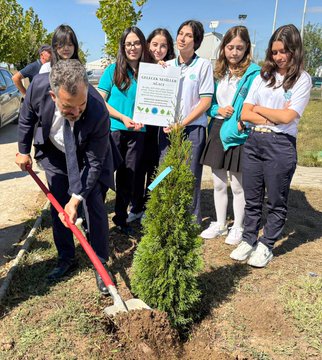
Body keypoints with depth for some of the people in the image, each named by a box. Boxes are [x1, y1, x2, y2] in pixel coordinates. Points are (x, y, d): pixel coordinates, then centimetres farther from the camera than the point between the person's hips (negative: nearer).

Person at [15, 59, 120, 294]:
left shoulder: (98, 113, -39)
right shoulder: (39, 86, -31)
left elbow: (94, 163, -28)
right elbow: (27, 118, -6)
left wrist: (76, 198, -29)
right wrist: (24, 150, 3)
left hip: (88, 157, -3)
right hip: (54, 154, 3)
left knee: (95, 208, -6)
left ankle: (101, 265, 11)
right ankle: (66, 259, 25)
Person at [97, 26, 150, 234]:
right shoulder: (113, 70, 1)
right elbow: (100, 101, -2)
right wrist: (123, 117, -12)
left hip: (137, 133, 2)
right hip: (112, 130, -2)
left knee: (129, 177, 10)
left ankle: (121, 218, 25)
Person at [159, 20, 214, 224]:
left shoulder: (204, 65, -1)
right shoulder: (167, 66, 11)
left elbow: (205, 102, -6)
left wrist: (182, 124, -11)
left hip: (192, 128, -4)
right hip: (167, 129, 4)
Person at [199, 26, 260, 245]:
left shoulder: (254, 72, -8)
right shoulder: (218, 72, 10)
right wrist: (217, 110, -5)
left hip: (239, 134, -5)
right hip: (218, 130, 6)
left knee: (238, 185, 6)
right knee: (219, 183, 14)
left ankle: (238, 228, 24)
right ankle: (220, 224, 30)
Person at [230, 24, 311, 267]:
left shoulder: (302, 79, -1)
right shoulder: (263, 77, 11)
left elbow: (287, 117, -12)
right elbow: (245, 114, 3)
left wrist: (259, 109, 0)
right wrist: (272, 118, -9)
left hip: (281, 146, -4)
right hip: (253, 141, 4)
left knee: (276, 202, 7)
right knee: (252, 200, 12)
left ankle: (266, 246, 21)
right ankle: (249, 240, 26)